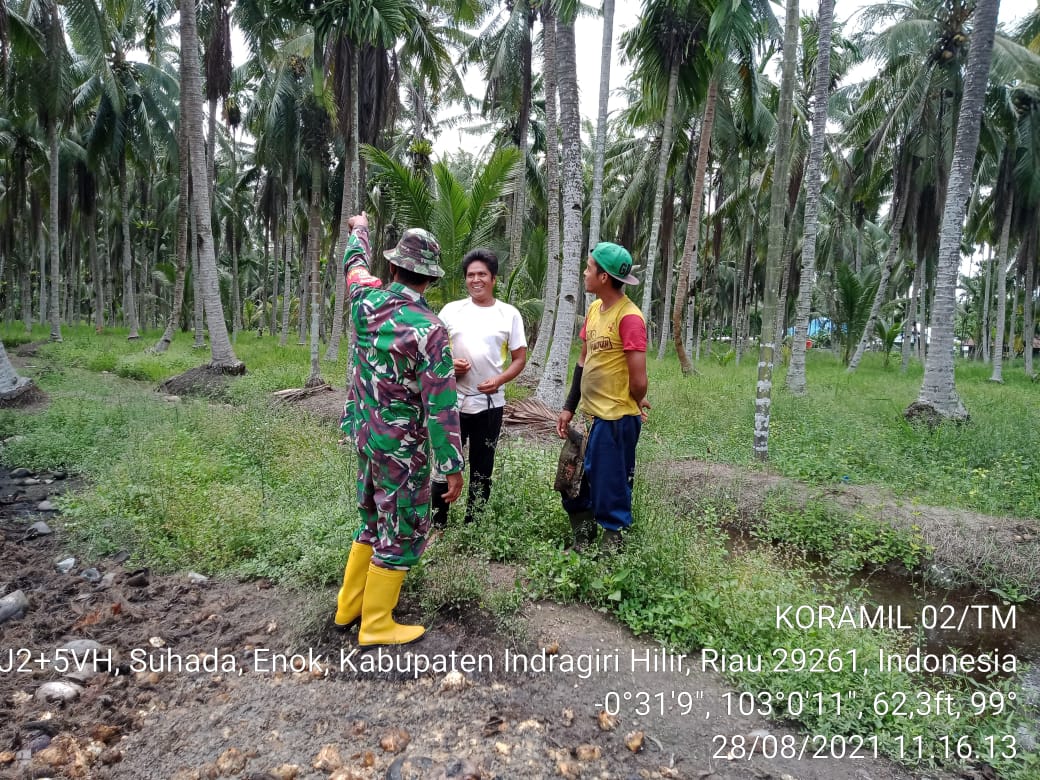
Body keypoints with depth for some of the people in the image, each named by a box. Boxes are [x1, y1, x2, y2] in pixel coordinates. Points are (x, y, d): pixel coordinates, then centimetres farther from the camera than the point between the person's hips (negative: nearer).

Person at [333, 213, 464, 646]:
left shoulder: (366, 298, -4)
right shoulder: (429, 330, -22)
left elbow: (354, 264, 21)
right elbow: (441, 405, -22)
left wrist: (359, 230, 42)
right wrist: (453, 467, -15)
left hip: (364, 432, 7)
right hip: (401, 445, -7)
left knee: (375, 521, 23)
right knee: (402, 531, 8)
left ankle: (349, 605, 35)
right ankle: (376, 624, 20)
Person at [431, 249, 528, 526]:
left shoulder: (509, 314, 2)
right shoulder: (451, 310, 4)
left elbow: (520, 358, 3)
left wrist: (499, 379, -14)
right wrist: (448, 364, -12)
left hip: (490, 404, 0)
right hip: (453, 401, 0)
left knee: (482, 469, 10)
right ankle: (437, 524, 21)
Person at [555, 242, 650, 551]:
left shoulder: (629, 317, -19)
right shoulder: (594, 309, 8)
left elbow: (639, 379, -19)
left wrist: (634, 405, 1)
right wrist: (569, 407, 12)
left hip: (616, 420, -8)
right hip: (591, 415, 9)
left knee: (610, 492, 6)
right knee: (573, 485, 17)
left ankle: (611, 549, 25)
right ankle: (582, 544, 36)